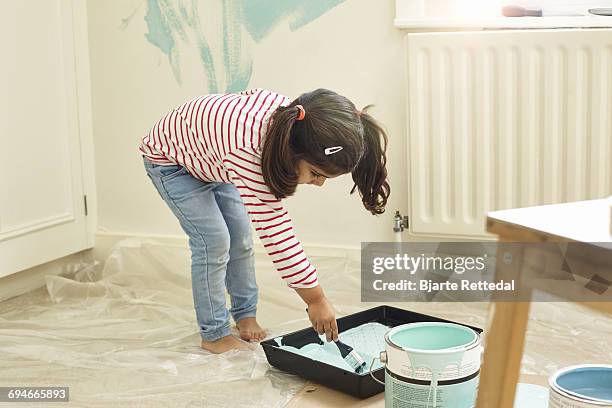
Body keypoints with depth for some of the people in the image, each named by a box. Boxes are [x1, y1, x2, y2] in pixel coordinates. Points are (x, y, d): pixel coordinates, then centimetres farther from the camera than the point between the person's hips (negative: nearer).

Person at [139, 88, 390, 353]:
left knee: (241, 238, 6)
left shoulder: (290, 115, -25)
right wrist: (316, 299, -36)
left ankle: (245, 315, 23)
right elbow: (274, 230, -43)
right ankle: (213, 334, 2)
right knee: (214, 241, -12)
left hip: (211, 159, 7)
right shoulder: (247, 152, -47)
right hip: (170, 160, -7)